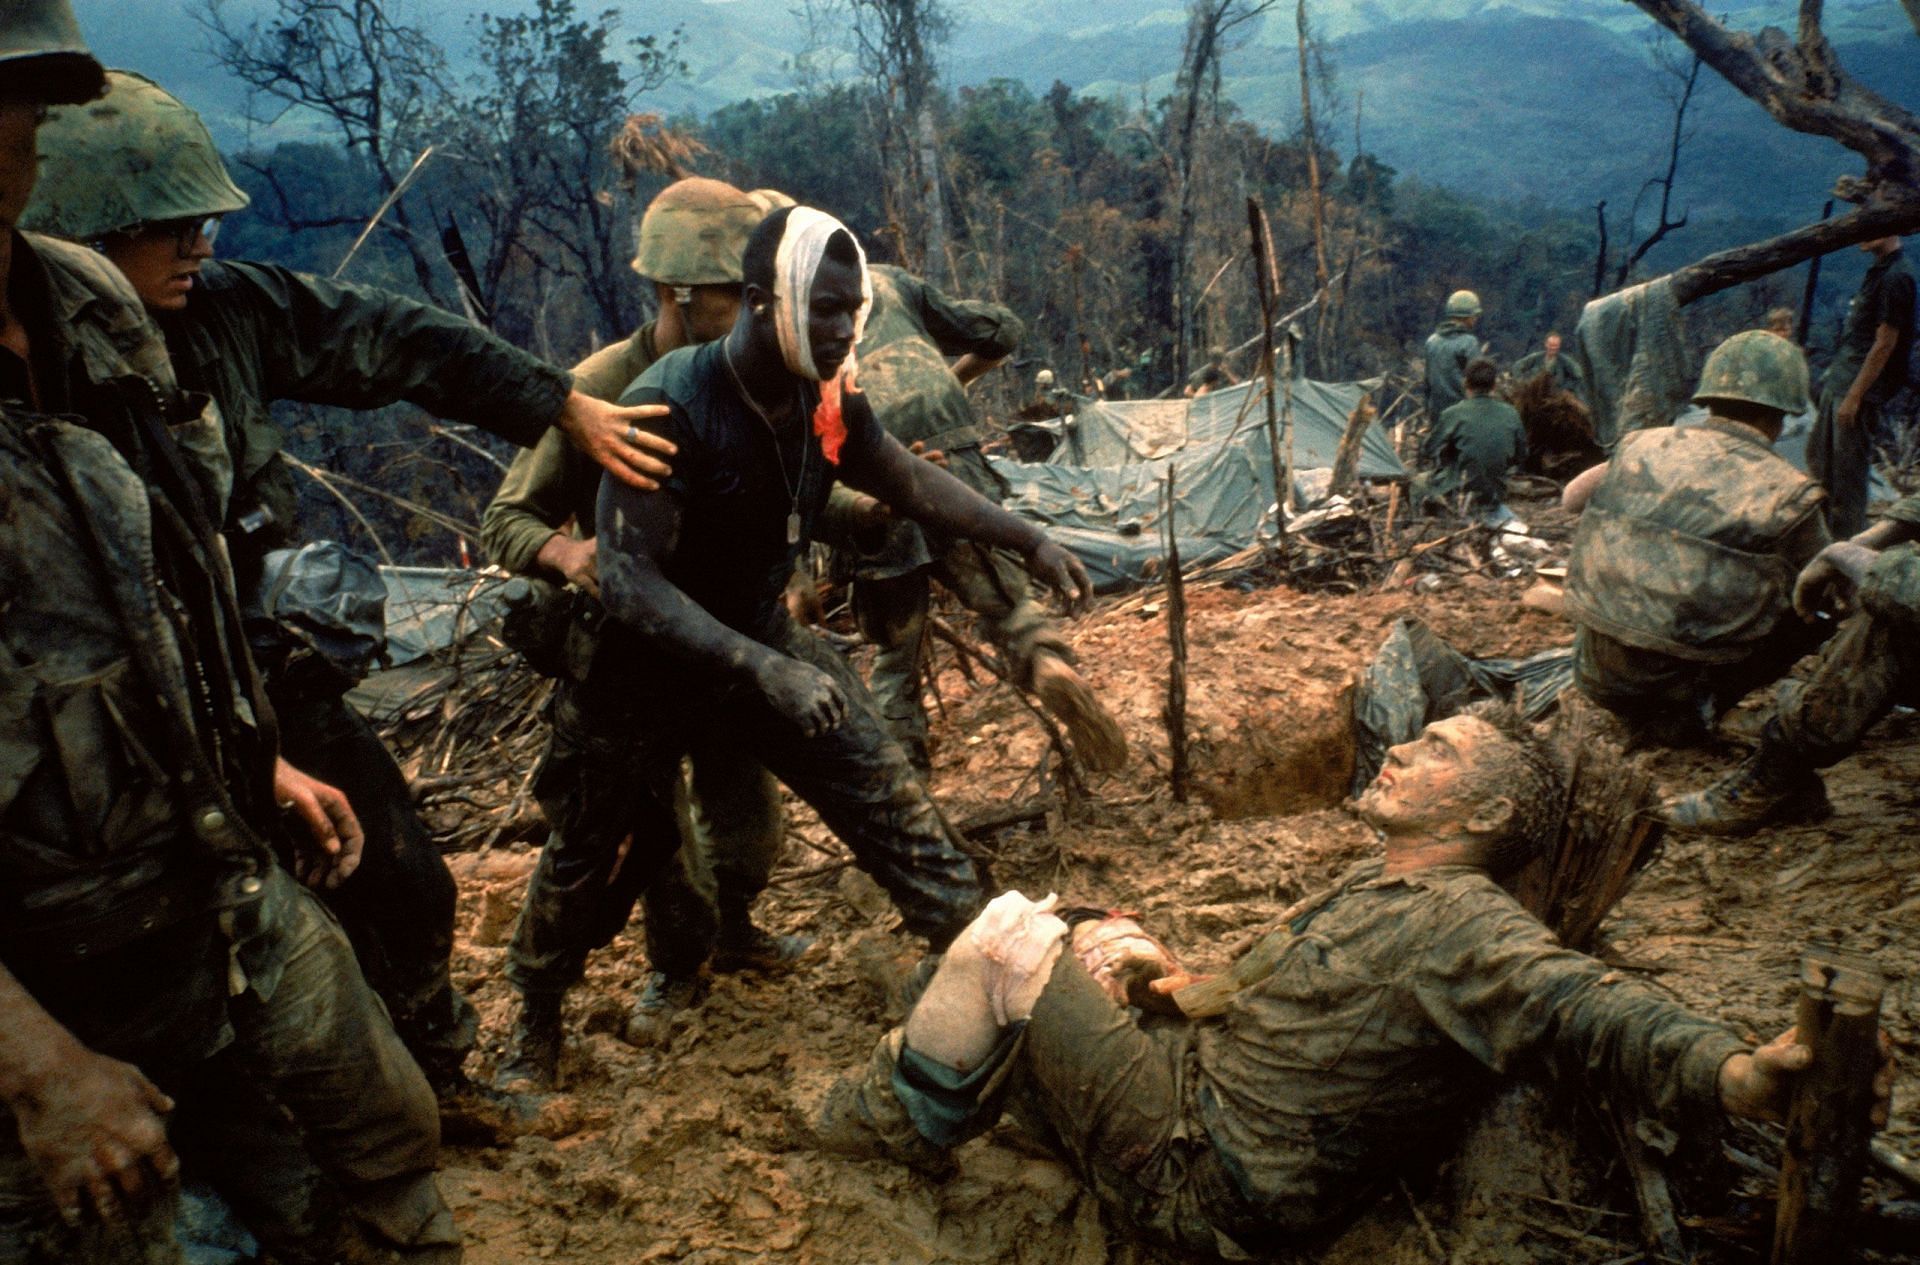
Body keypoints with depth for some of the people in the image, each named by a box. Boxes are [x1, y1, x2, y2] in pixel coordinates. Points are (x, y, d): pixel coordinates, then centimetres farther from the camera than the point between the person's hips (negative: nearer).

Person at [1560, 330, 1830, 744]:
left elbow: (1571, 499, 19)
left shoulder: (1644, 445, 3)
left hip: (1595, 673, 4)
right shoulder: (1789, 493, -6)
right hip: (1678, 678, -4)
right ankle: (1691, 708, 9)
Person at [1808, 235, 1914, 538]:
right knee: (1818, 456, 17)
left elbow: (1884, 344, -18)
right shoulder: (1878, 272, 13)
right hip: (1838, 384, 10)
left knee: (1848, 472, -3)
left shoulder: (1896, 277, -16)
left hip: (1861, 389, -10)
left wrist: (1854, 396, -19)